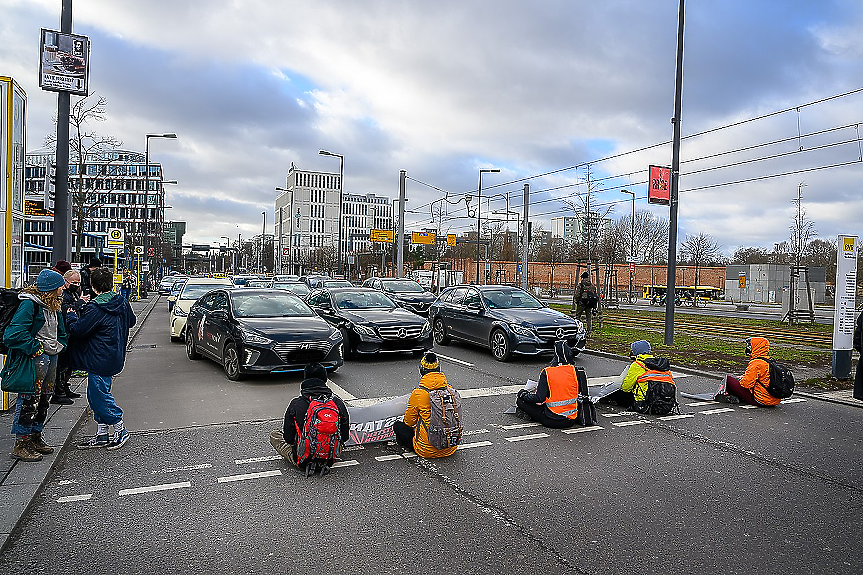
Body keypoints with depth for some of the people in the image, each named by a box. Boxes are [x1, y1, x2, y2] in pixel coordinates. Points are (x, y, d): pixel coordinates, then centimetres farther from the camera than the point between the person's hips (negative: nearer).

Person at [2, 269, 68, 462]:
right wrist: (35, 348, -18)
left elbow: (61, 331, 25)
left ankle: (35, 438, 28)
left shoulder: (53, 305, 13)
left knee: (44, 400, 16)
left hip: (51, 358, 9)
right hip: (34, 359, -9)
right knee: (29, 401, -4)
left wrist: (60, 346, 10)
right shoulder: (29, 304, -16)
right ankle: (21, 445, 5)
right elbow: (14, 333, -23)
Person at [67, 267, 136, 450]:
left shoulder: (95, 308, -19)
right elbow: (131, 321, 22)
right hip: (114, 357, 9)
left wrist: (71, 315, 4)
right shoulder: (121, 303, 6)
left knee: (99, 395, 1)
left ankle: (121, 429, 9)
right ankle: (101, 435, 22)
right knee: (96, 395, 16)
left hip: (100, 360, -9)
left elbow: (78, 330, -15)